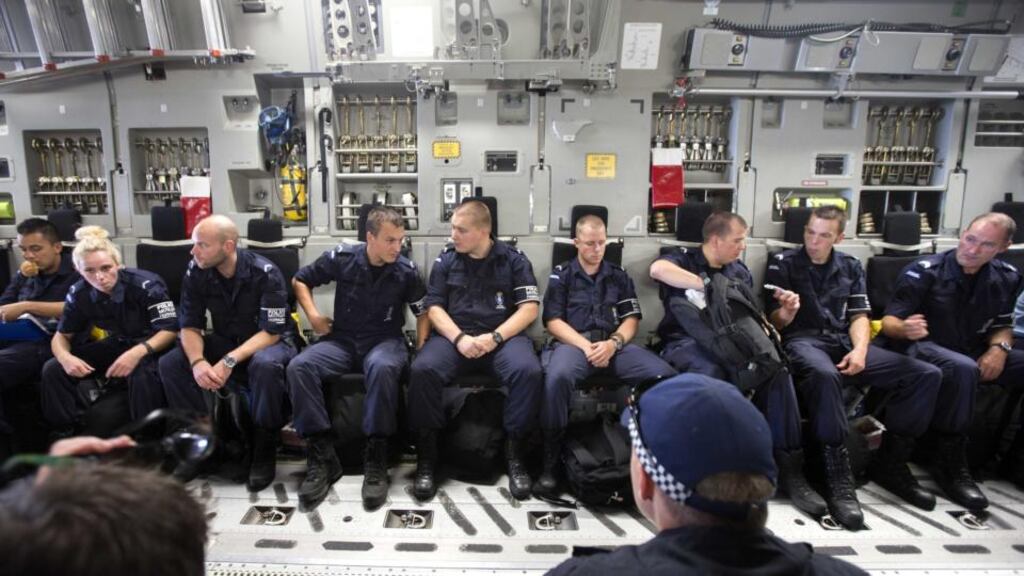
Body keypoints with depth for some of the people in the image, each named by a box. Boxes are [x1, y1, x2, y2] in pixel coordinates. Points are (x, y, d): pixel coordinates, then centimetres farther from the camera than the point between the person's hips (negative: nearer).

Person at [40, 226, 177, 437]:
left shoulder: (146, 284, -24)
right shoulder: (79, 293, -8)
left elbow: (170, 330, -24)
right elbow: (62, 335, 4)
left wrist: (138, 352, -42)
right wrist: (65, 357, -20)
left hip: (152, 346, -6)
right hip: (117, 344, 6)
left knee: (142, 374, -39)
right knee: (53, 369, -10)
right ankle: (67, 433, 9)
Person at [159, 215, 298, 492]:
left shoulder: (265, 273, -22)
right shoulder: (196, 272, -8)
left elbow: (271, 332, -23)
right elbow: (190, 326, -5)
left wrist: (229, 361, -35)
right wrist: (197, 361, -27)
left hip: (271, 342, -5)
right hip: (224, 341, 5)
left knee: (264, 365, -39)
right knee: (170, 364, -18)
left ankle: (264, 450, -18)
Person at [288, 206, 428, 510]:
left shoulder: (406, 270, -3)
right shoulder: (341, 258, -3)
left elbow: (423, 312, 10)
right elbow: (300, 280, 13)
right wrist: (313, 315, 0)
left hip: (385, 340, -2)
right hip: (342, 339, 2)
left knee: (383, 367, -40)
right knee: (299, 367, -28)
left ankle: (376, 460, -30)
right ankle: (322, 456, -22)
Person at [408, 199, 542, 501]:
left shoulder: (513, 259, 6)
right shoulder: (445, 260, 11)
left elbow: (530, 308, -1)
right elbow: (434, 307, 5)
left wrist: (494, 337, -14)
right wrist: (460, 338, -14)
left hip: (503, 335, -1)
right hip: (454, 334, 1)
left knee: (528, 371, -33)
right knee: (422, 369, -30)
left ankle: (514, 452, -14)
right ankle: (426, 456, -16)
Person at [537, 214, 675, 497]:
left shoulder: (619, 275, 21)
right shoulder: (562, 274, 13)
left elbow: (632, 319, 13)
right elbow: (553, 321, 2)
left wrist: (613, 343, -10)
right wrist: (586, 346, -13)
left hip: (615, 344, 3)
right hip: (573, 342, -2)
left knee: (665, 375, -25)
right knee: (557, 376, -39)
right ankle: (551, 460, -25)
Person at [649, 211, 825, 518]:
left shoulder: (740, 271, 20)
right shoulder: (682, 259, 2)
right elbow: (657, 268, -24)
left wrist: (784, 311, 0)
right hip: (687, 343, -4)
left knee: (777, 369, -25)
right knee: (712, 373, -39)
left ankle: (789, 468, -20)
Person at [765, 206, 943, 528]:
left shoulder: (851, 267, 20)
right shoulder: (783, 263, 8)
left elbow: (860, 315, 12)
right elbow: (774, 321, 1)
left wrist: (860, 350, -9)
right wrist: (784, 314, -25)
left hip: (844, 341, 5)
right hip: (803, 339, -5)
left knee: (927, 375, -12)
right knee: (824, 374, -42)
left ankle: (890, 464, -3)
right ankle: (838, 475, -34)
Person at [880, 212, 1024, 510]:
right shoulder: (924, 272, -13)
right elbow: (889, 322, -15)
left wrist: (999, 348, -8)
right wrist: (905, 329, -40)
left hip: (973, 351, 6)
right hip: (922, 347, -6)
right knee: (962, 368, -38)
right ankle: (950, 464, -25)